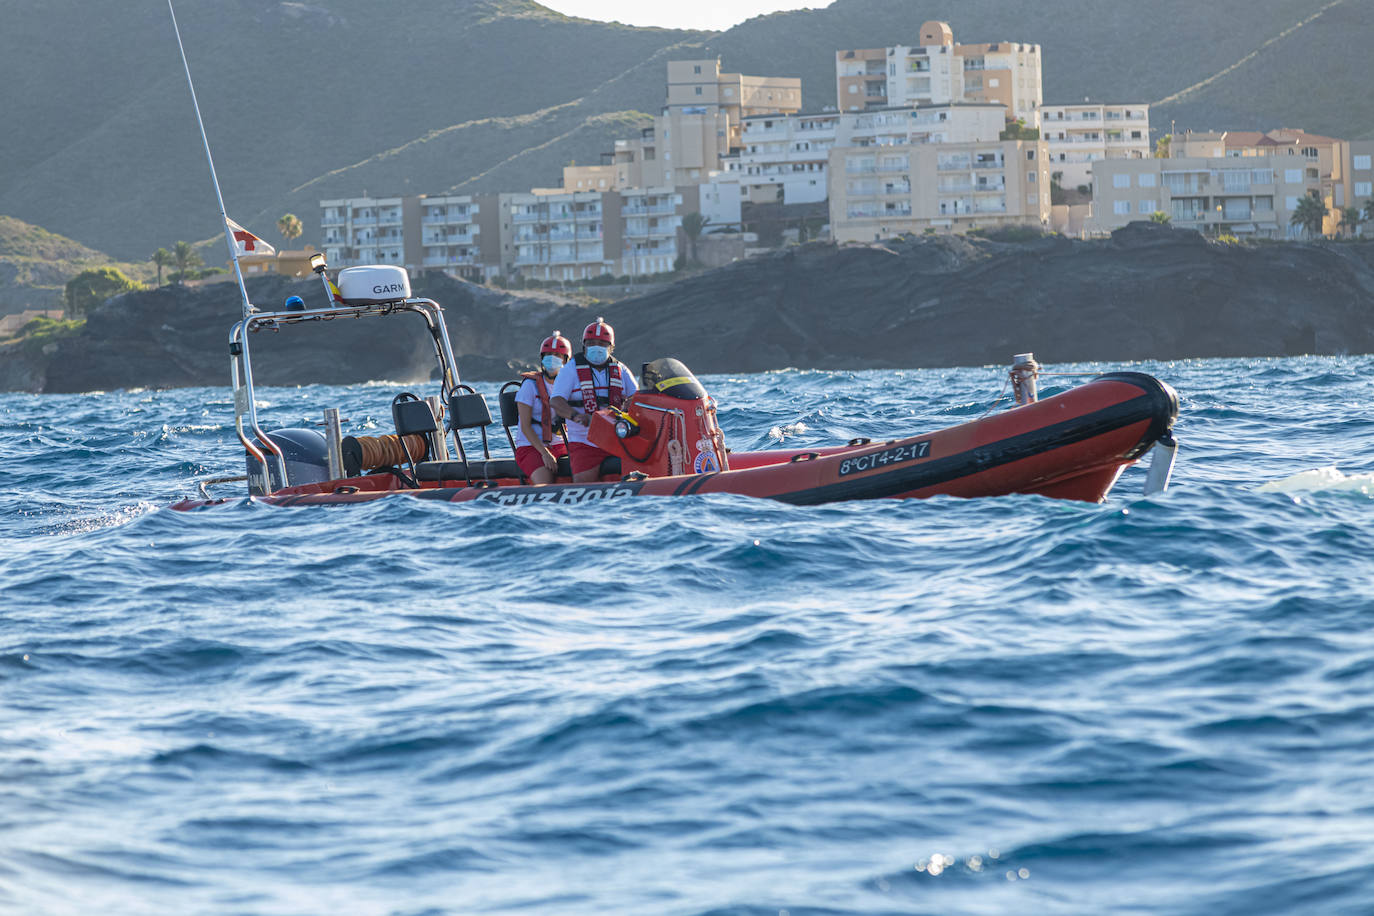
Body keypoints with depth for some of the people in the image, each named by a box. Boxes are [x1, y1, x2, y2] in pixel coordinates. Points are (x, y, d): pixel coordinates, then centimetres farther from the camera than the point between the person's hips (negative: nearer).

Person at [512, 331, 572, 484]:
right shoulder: (530, 385, -2)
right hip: (531, 447, -5)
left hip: (560, 446, 5)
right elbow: (525, 426, -8)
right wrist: (544, 453, -19)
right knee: (545, 484, -30)